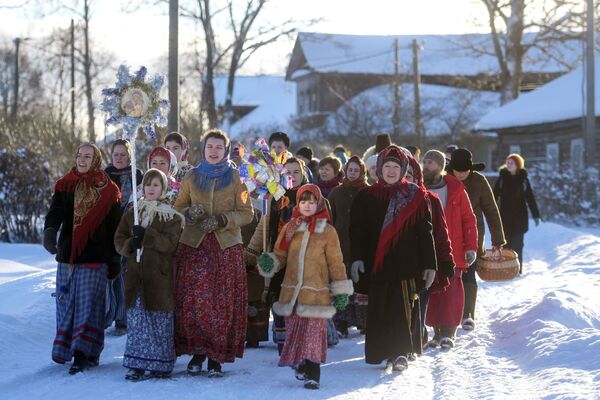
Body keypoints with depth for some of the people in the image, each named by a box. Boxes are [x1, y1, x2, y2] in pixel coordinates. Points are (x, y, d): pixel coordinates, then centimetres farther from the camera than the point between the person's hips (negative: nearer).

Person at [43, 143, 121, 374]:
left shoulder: (108, 191, 3)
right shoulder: (65, 186, 8)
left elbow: (114, 226, 4)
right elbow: (55, 212, -5)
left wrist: (115, 259, 3)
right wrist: (50, 231, -27)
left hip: (95, 258, -3)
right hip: (67, 255, 3)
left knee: (89, 305, -7)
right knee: (66, 302, 6)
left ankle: (85, 353, -10)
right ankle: (65, 349, 16)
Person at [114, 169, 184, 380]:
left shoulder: (171, 216, 1)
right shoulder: (132, 213, 14)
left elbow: (169, 242, -11)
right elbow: (119, 239, 11)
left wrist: (146, 236, -22)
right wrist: (131, 245, -10)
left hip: (160, 275, -3)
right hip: (136, 274, 3)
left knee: (160, 321, 1)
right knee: (136, 320, 0)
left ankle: (161, 364, 11)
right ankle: (137, 364, 4)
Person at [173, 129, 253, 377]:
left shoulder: (235, 178, 6)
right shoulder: (191, 177, 11)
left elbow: (246, 213, 2)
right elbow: (178, 208, 15)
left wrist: (221, 220, -13)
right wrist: (189, 213, -8)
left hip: (226, 247, -1)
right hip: (193, 246, 1)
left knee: (223, 302, -4)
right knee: (193, 301, -7)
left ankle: (216, 357, 3)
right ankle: (197, 352, 5)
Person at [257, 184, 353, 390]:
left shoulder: (327, 231, 2)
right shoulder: (289, 228, 10)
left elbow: (335, 262, 4)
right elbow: (280, 255, 15)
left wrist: (340, 291, 1)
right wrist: (269, 262, -8)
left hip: (316, 292, -3)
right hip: (292, 291, 3)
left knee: (314, 331, -7)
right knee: (294, 330, 8)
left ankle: (312, 374, -7)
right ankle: (301, 366, 23)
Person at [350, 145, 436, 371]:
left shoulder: (415, 196, 6)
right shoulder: (366, 197, 9)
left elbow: (425, 232, 5)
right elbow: (357, 230, 6)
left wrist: (429, 264, 1)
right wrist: (357, 258, -6)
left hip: (406, 263, -2)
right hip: (376, 265, 2)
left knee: (403, 309, -10)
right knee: (379, 311, 2)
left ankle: (400, 354, -10)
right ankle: (387, 353, 10)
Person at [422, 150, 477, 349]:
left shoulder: (455, 189, 3)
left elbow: (469, 219, 4)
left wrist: (471, 246, -3)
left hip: (452, 251, -2)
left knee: (451, 291, -8)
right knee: (431, 293, 2)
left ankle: (448, 333, -5)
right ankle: (437, 331, 12)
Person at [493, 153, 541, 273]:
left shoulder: (523, 179, 3)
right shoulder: (502, 178, 4)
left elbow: (530, 198, 4)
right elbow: (495, 195, 1)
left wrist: (536, 215, 1)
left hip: (519, 217, 0)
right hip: (504, 217, 1)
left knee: (517, 244, 0)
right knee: (505, 244, -1)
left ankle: (517, 269, 5)